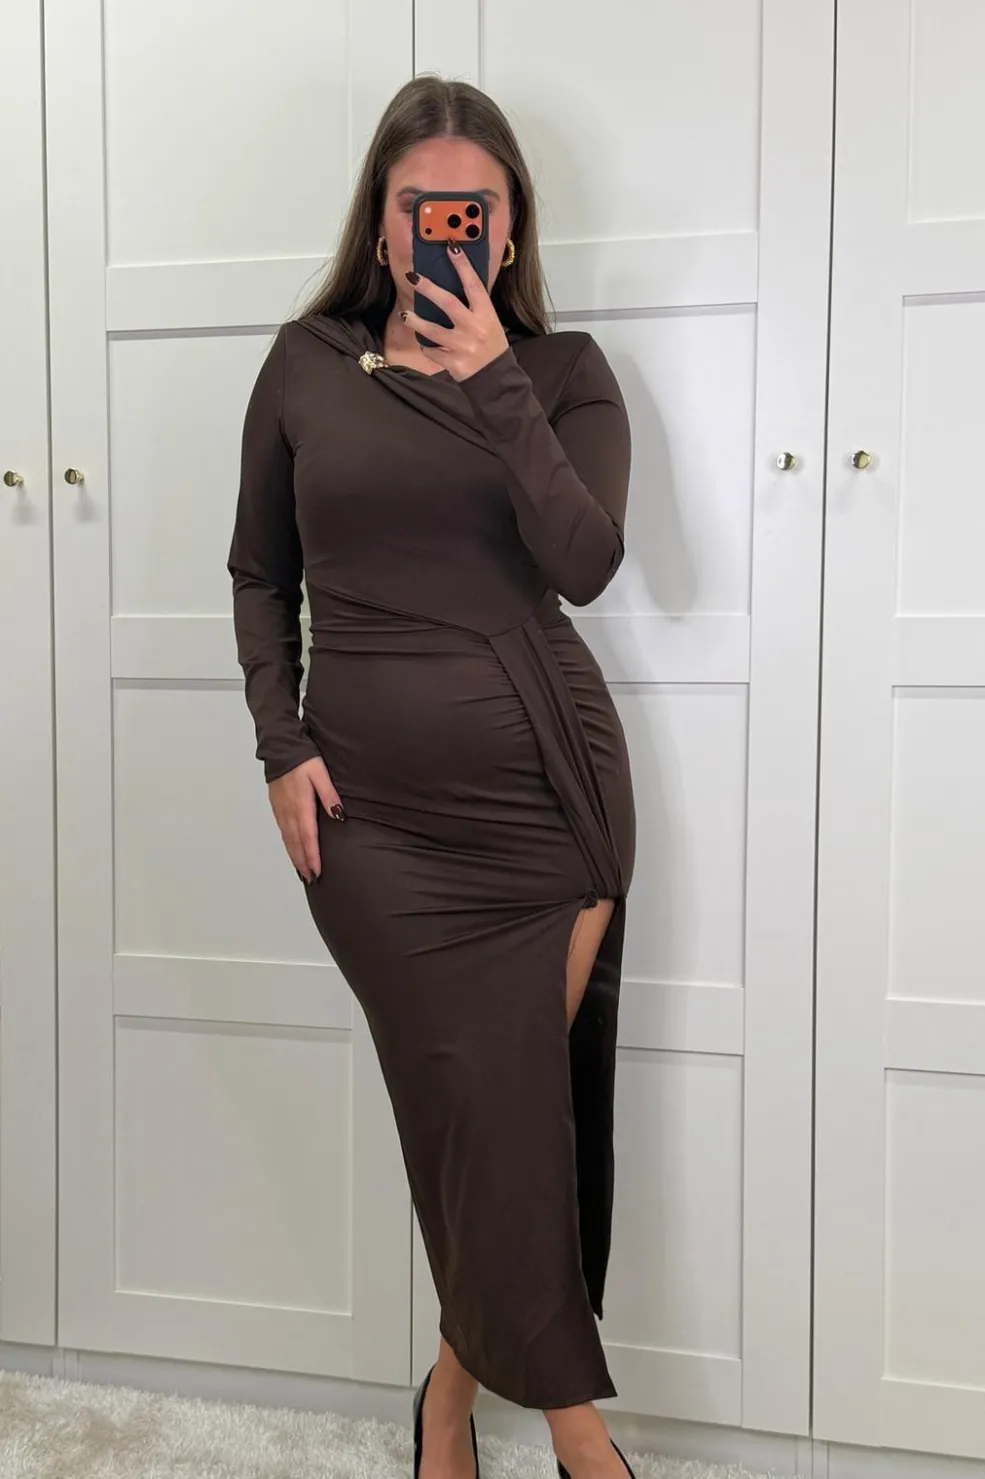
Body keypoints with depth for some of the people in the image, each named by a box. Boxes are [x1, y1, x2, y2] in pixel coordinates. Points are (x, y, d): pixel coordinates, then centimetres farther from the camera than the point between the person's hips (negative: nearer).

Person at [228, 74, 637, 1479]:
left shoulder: (562, 368, 6)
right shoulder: (307, 363, 8)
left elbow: (586, 561, -10)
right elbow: (260, 574, 11)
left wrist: (490, 378, -14)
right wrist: (282, 746, 0)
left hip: (550, 792, 1)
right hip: (377, 808, 0)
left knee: (509, 1108, 6)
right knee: (496, 1115, 3)